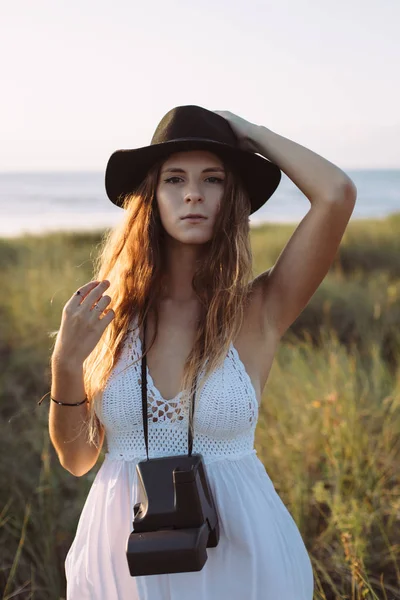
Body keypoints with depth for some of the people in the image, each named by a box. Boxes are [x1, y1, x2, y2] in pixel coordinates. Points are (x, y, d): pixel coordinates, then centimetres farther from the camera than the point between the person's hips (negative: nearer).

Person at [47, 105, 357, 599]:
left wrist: (252, 133, -8)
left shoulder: (259, 309, -10)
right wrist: (66, 364, -17)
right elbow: (77, 458, 0)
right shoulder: (110, 312, -5)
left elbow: (337, 194, -23)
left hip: (236, 549, -1)